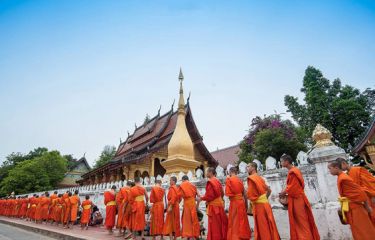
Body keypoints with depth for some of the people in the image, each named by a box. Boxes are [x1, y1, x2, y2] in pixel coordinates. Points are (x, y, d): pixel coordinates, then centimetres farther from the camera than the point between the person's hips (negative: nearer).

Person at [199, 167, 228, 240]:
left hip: (213, 206, -8)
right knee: (220, 223, 15)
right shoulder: (218, 181, 9)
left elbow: (209, 196, -21)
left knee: (214, 225, 2)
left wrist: (201, 198, -5)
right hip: (219, 204, 8)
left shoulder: (210, 182, -17)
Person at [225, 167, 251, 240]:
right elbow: (244, 192, 10)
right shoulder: (240, 180, 6)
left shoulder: (228, 179, -10)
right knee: (242, 220, 19)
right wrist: (246, 202, 18)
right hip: (241, 201, 6)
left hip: (234, 202, -6)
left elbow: (228, 193, -15)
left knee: (235, 222, 5)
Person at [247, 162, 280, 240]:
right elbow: (269, 190, 19)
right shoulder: (259, 178, 11)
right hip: (265, 204, 8)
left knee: (262, 227, 2)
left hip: (259, 206, -8)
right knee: (267, 226, 15)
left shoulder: (251, 178, -13)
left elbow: (250, 195, -19)